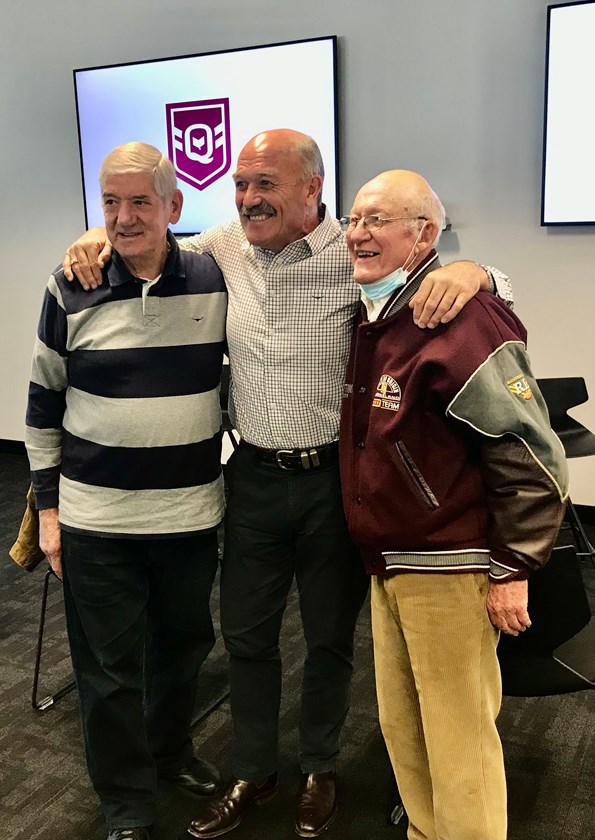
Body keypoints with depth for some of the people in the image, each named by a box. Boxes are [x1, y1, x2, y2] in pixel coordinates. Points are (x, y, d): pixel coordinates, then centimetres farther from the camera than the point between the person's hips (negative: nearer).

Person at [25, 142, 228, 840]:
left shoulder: (214, 282, -3)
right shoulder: (70, 290, -5)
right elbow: (43, 404, 3)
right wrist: (47, 506, 2)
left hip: (193, 513, 2)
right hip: (95, 519, -1)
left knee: (184, 645, 20)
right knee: (110, 669, 9)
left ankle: (171, 750, 47)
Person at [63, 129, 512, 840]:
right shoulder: (223, 248, 1)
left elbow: (497, 289, -7)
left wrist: (467, 270, -30)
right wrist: (102, 237, 1)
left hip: (335, 479, -3)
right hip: (255, 476, 3)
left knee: (330, 636, 16)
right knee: (246, 633, 16)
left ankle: (319, 769, 41)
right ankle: (252, 773, 40)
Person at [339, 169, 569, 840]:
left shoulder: (464, 323, -19)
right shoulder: (372, 317, 9)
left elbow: (534, 462, -17)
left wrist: (511, 572, -13)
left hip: (448, 571, -8)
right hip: (387, 564, 9)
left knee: (457, 741, 6)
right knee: (400, 729, 19)